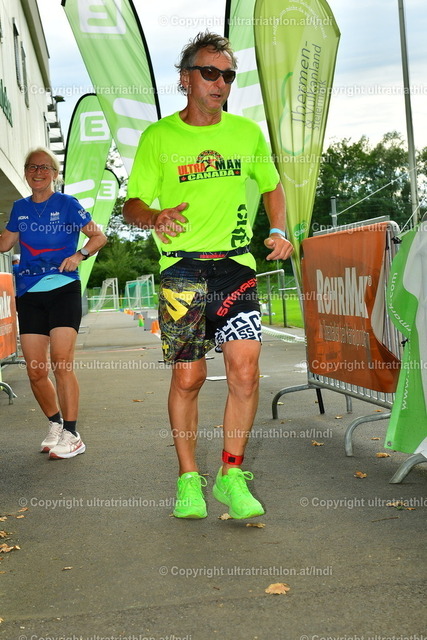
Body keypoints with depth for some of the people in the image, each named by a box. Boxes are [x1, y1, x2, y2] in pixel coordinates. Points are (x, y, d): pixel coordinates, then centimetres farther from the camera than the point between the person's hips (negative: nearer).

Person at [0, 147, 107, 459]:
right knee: (36, 371, 2)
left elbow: (99, 236, 1)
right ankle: (55, 424, 24)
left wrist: (79, 255, -15)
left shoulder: (67, 204, 1)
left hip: (63, 290, -4)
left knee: (62, 363, -13)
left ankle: (71, 435, -7)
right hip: (29, 294, 4)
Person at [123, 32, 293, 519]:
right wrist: (155, 217, -21)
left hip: (235, 265, 2)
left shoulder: (247, 132, 9)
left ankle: (231, 474, 6)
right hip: (181, 268, -2)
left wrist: (278, 230, 5)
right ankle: (188, 478, 18)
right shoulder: (157, 136, 2)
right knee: (187, 378, 2)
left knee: (245, 369, -11)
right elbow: (132, 205, 2)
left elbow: (271, 186, 23)